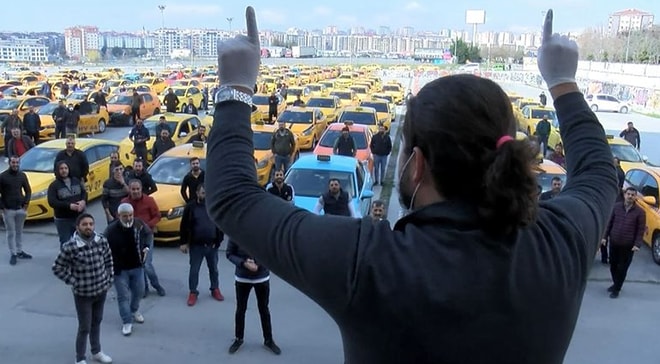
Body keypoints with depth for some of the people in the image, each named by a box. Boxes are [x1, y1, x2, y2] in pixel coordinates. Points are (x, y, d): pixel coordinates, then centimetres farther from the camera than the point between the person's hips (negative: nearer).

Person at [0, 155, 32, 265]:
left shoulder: (22, 175, 4)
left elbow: (28, 191, 12)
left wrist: (26, 203, 0)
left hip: (21, 209, 4)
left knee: (19, 231, 13)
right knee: (11, 233, 2)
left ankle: (19, 251, 24)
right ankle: (13, 254, 8)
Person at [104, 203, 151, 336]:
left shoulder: (139, 223, -10)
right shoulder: (111, 229, -20)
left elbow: (149, 234, 12)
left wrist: (146, 246, -3)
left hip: (137, 266, 4)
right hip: (120, 269, -4)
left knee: (139, 291, 18)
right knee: (123, 296, 2)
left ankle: (134, 310, 45)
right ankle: (127, 322, 12)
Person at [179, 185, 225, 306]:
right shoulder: (190, 206, -7)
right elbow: (184, 226, -3)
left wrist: (219, 240, 1)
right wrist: (184, 242, -5)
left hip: (212, 245, 2)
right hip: (196, 245, -2)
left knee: (214, 269, 15)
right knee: (194, 269, 6)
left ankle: (215, 289, 31)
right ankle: (193, 292, 20)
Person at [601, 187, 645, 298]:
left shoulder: (640, 212, -7)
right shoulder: (616, 207, 0)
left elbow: (641, 230, -6)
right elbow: (609, 223, 6)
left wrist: (637, 244, -13)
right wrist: (605, 237, 2)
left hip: (628, 246, -3)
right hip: (613, 243, 3)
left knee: (622, 268, 5)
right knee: (613, 265, 15)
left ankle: (616, 289, 19)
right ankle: (615, 283, 37)